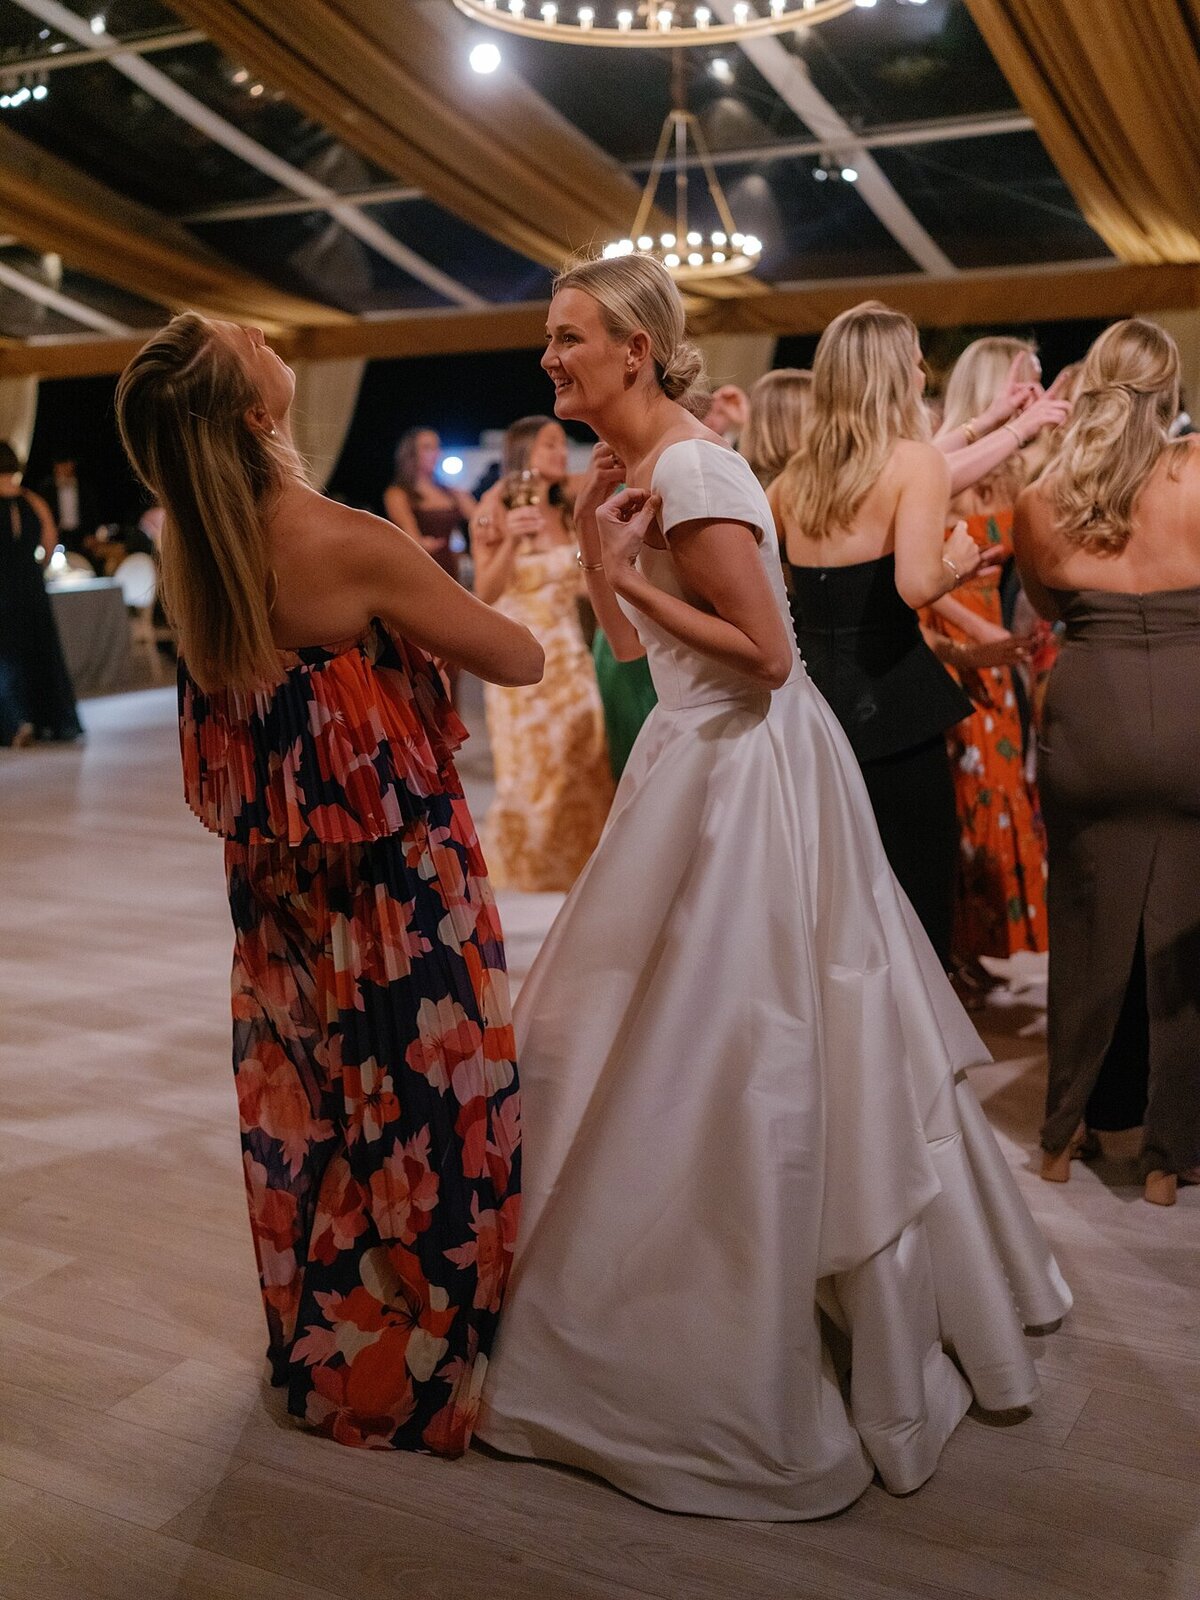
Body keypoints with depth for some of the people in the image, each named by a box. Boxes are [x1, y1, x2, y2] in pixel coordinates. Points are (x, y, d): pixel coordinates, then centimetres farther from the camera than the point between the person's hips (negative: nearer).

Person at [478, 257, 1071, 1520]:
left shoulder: (694, 474, -20)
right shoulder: (640, 467, 9)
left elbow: (766, 655, -24)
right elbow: (631, 641, 14)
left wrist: (630, 572, -22)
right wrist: (591, 538, 3)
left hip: (744, 778, -10)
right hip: (711, 763, 10)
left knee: (705, 1050, 0)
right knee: (800, 1044, 19)